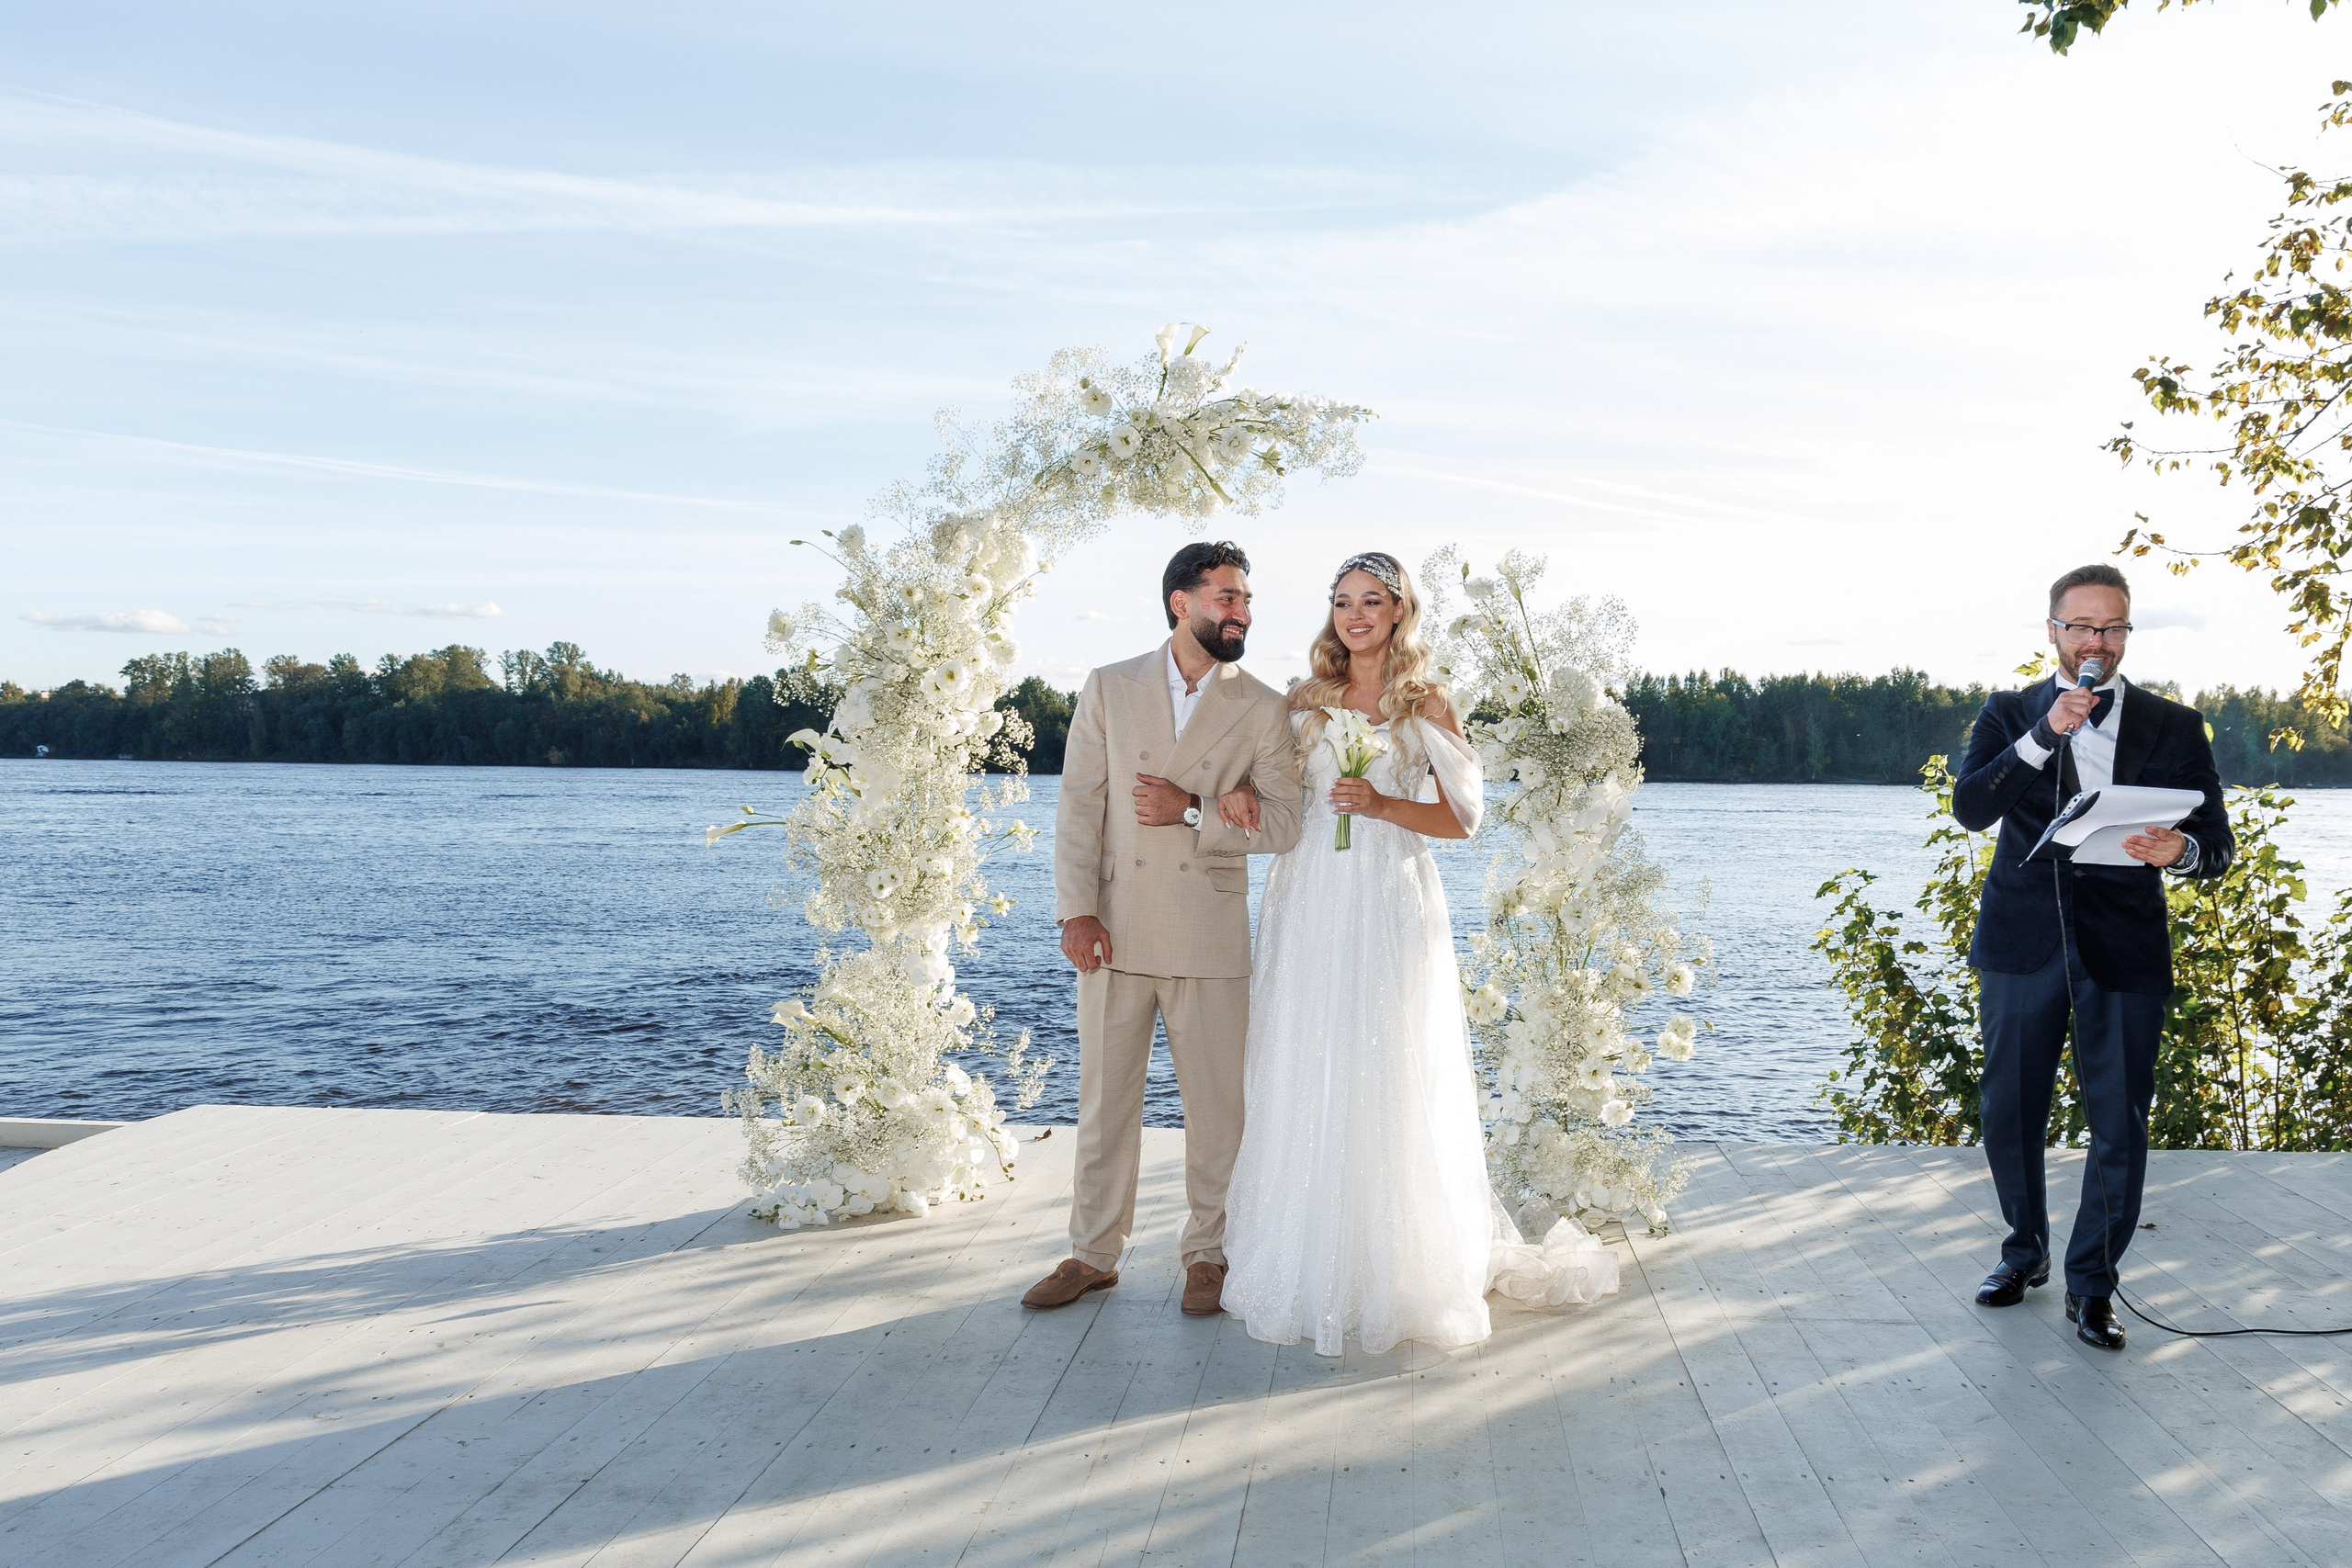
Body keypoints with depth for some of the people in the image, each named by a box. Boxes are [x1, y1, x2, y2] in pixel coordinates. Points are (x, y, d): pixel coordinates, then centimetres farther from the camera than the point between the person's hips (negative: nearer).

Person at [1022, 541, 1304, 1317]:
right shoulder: (1108, 689, 5)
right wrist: (1077, 910, -7)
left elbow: (1281, 825, -2)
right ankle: (1093, 1253, 22)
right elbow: (1078, 806, 1)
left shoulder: (1263, 710, 3)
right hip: (1115, 929, 1)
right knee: (1104, 1099, 8)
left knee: (1215, 1103, 6)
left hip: (1210, 936, 0)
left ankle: (1207, 1253, 23)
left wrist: (1192, 811, -14)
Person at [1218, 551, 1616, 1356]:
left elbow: (1460, 818, 1)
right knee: (1304, 1082, 4)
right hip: (1310, 904, 3)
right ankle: (1310, 1265, 15)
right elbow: (1274, 791, 18)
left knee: (1390, 1087, -4)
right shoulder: (1306, 700, 11)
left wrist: (1382, 805, -15)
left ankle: (1402, 1273, 8)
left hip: (1390, 906, -3)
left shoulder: (1426, 704, 3)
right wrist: (1240, 792, -4)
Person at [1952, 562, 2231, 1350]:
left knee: (2120, 1125, 0)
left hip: (2124, 950, 0)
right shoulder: (2009, 716, 6)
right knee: (2010, 1114, 11)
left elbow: (2216, 842, 2)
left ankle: (2091, 1285, 15)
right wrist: (2045, 735, -19)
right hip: (2022, 940, 1)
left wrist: (2182, 851, -21)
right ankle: (2026, 1251, 33)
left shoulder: (2173, 726, 6)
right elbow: (1969, 808, -10)